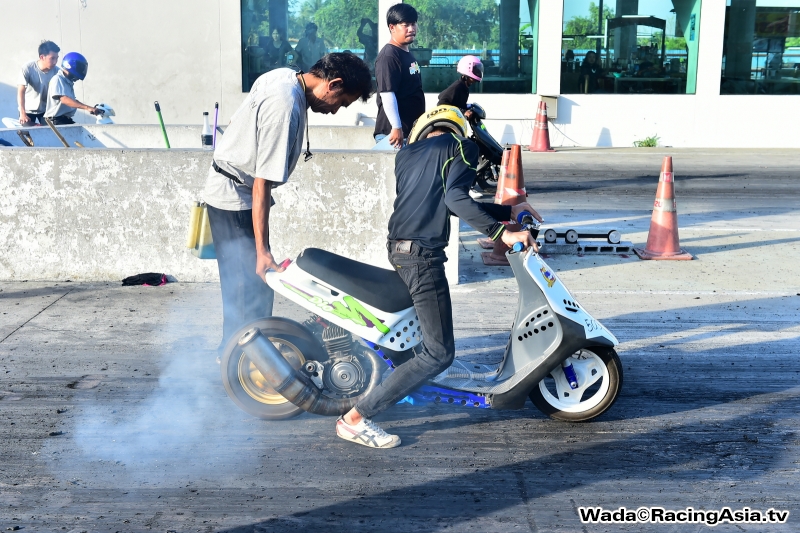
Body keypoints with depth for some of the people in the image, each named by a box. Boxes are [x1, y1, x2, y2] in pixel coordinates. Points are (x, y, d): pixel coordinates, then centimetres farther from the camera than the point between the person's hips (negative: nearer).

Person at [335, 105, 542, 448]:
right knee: (439, 353, -7)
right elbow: (456, 199, -17)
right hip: (423, 255, -8)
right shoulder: (461, 147, 1)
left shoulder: (406, 154, 21)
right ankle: (356, 418, -10)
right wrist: (503, 233, -17)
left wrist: (509, 210, 25)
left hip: (396, 248, 8)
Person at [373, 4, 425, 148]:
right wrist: (396, 127, -26)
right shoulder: (388, 56, -15)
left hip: (411, 131, 10)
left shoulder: (408, 55, 15)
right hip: (392, 132, -10)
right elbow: (387, 94, -22)